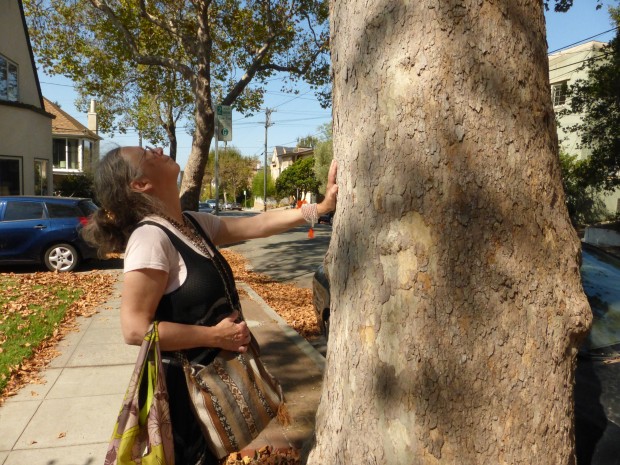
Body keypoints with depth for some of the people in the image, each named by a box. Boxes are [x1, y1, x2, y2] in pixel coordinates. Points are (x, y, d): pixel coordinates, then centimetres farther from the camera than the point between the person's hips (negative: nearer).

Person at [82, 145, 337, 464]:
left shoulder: (194, 224, 2)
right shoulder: (150, 238, -24)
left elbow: (257, 225, 2)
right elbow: (135, 329, -26)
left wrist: (320, 208, -4)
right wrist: (216, 336, -22)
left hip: (209, 378, 8)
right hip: (181, 386, -8)